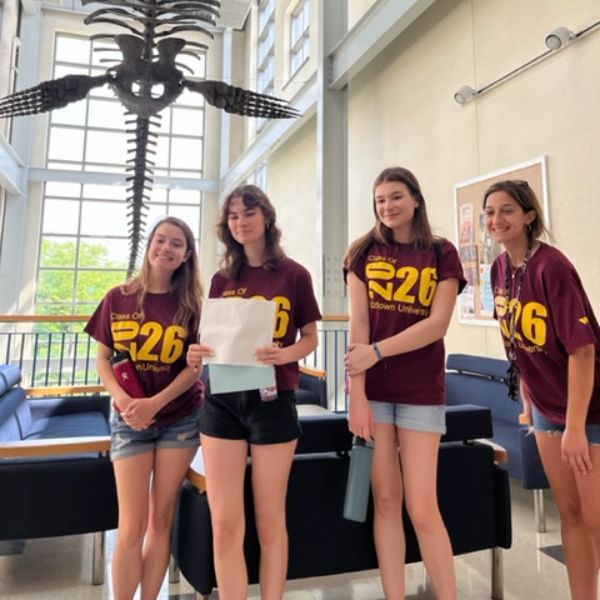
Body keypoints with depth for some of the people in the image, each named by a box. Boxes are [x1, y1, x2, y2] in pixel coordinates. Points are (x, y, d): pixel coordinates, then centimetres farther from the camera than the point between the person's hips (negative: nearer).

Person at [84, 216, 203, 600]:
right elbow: (103, 360, 1)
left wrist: (155, 403, -16)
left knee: (162, 518, 8)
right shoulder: (118, 298, 0)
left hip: (181, 419, 0)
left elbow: (196, 366, -5)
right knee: (132, 525, 1)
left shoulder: (191, 303, -2)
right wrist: (124, 401, -15)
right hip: (130, 420, 0)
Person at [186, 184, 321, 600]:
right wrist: (198, 355, -10)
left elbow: (310, 338, 2)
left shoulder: (293, 274, -1)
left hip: (272, 401, -2)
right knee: (224, 523, 5)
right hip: (221, 401, 3)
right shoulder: (222, 279, 8)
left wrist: (285, 354, -20)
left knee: (269, 520, 10)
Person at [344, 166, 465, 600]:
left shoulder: (442, 254, 3)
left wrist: (376, 351, -17)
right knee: (385, 500, 9)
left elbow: (438, 324, -8)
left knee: (422, 508, -1)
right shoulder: (364, 253, 5)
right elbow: (359, 326, -3)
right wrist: (356, 394, -10)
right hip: (374, 390, 2)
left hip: (422, 391, -1)